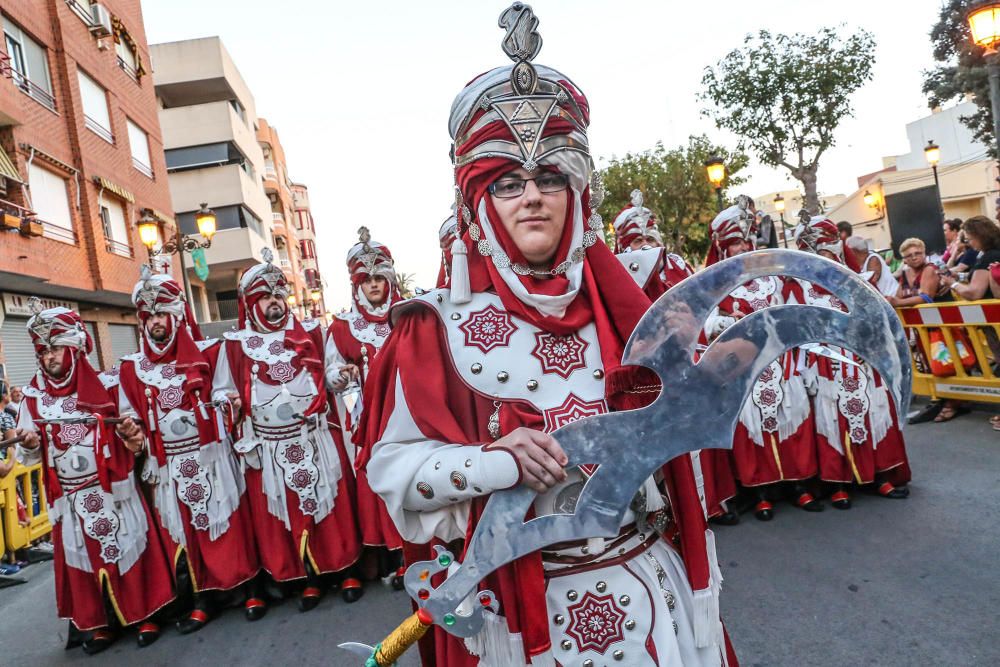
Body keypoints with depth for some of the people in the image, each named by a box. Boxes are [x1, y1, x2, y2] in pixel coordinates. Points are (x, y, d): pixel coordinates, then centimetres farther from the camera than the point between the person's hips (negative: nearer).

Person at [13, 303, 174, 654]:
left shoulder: (102, 388, -2)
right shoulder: (33, 397, 1)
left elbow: (127, 439, 4)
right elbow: (27, 456, 3)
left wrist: (130, 433, -18)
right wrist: (29, 445, -19)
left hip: (112, 490, -1)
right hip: (70, 498, 2)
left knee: (127, 547, 4)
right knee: (83, 556, 11)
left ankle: (144, 615, 19)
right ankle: (100, 623, 27)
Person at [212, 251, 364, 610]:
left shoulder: (309, 333, 5)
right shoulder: (237, 343, 4)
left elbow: (329, 376, 14)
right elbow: (221, 390, 8)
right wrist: (229, 400, -12)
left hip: (315, 438, 0)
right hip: (269, 445, 0)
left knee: (330, 502, 5)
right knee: (285, 511, 8)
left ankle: (346, 571, 20)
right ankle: (310, 579, 23)